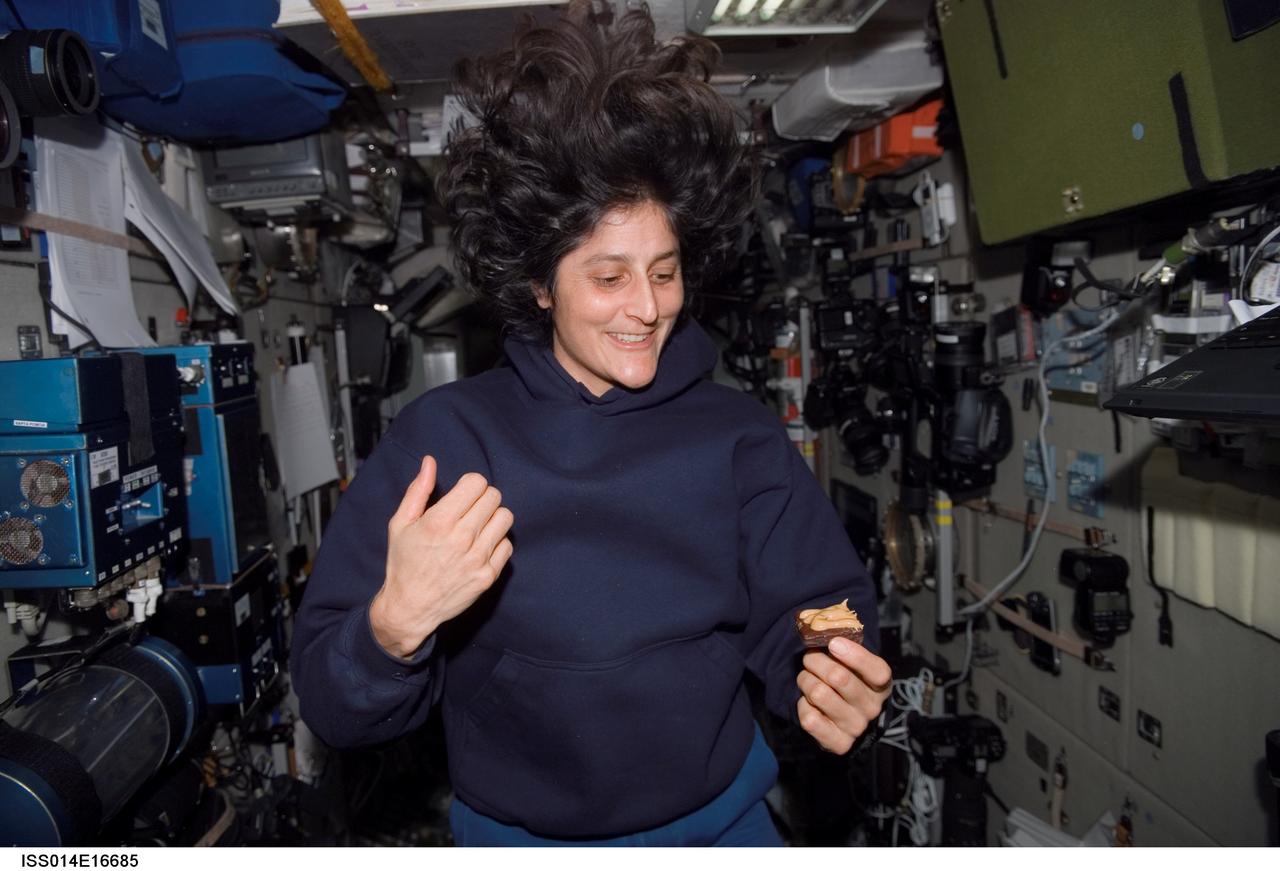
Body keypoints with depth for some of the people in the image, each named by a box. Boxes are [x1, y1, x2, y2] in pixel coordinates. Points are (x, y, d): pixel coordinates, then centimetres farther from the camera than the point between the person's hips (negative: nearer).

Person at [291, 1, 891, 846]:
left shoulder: (742, 435, -10)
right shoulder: (443, 437, -16)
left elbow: (799, 622, -10)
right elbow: (334, 707, -15)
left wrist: (837, 684, -31)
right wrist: (397, 624, -35)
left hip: (720, 821, 2)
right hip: (517, 831, -1)